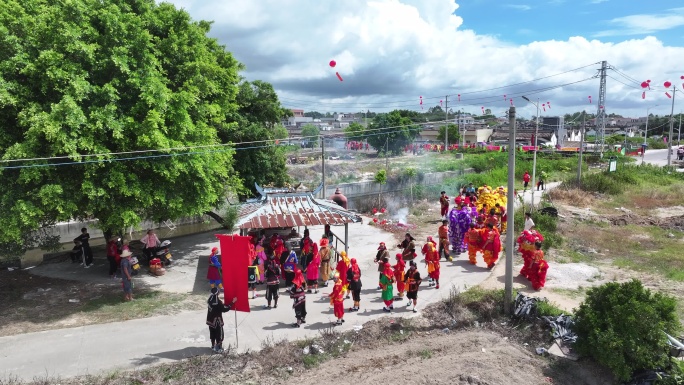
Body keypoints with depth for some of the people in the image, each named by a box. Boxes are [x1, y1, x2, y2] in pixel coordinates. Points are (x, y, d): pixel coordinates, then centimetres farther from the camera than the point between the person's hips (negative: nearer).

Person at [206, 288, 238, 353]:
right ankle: (218, 348, 10)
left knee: (212, 334, 19)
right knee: (219, 334, 6)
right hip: (217, 321, -8)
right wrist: (233, 302, -18)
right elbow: (225, 309, -20)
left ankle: (213, 346, 32)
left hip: (210, 320, 8)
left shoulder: (210, 299, -2)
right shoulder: (218, 302, -26)